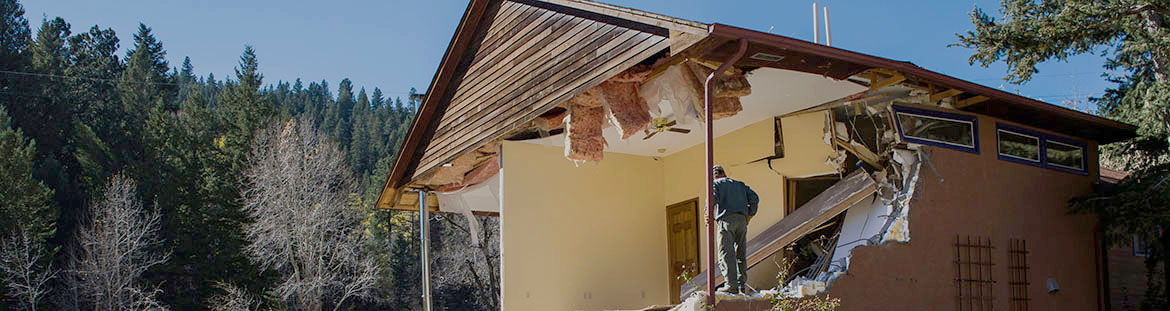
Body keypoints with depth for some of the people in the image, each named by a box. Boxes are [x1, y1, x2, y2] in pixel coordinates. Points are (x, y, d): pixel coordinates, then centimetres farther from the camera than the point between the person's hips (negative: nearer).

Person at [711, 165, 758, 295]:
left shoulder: (716, 183, 14)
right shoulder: (739, 184, 27)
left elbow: (713, 197, -8)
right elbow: (754, 198, 15)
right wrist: (750, 215, 19)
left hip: (726, 219, -5)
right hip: (741, 220, 5)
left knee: (726, 254, -10)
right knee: (741, 254, 10)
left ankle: (732, 285, -21)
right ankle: (742, 285, 5)